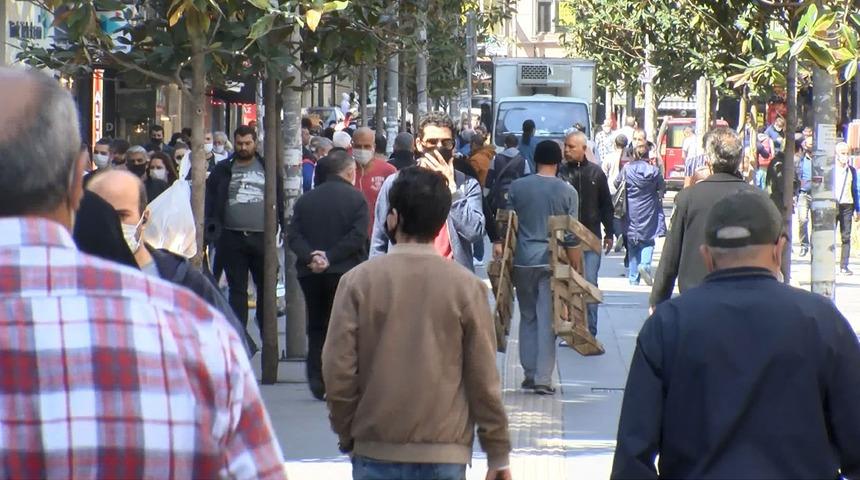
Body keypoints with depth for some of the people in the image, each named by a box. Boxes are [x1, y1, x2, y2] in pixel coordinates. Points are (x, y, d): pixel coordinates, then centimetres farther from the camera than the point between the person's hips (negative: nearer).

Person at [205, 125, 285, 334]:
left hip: (262, 237, 0)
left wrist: (284, 228, -1)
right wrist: (212, 227, -7)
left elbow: (280, 199, 7)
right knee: (237, 289, 4)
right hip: (232, 238, 0)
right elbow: (211, 200, 5)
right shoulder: (223, 170, 7)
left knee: (266, 287, 6)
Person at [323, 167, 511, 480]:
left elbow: (337, 371, -4)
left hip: (376, 453, 0)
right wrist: (498, 454, 7)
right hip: (445, 454, 0)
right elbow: (483, 378, -2)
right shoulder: (466, 286, -3)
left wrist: (348, 435, 11)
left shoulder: (358, 281, -3)